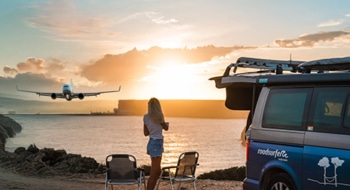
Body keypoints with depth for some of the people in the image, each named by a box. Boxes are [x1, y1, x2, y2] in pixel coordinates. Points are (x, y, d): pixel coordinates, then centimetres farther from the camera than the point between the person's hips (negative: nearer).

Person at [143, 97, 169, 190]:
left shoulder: (146, 117, 4)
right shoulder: (159, 116, -14)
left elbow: (146, 133, 8)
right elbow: (166, 128, 1)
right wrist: (166, 123, 22)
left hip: (152, 143, 8)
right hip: (157, 143, -8)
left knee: (157, 171, 19)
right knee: (154, 173, -5)